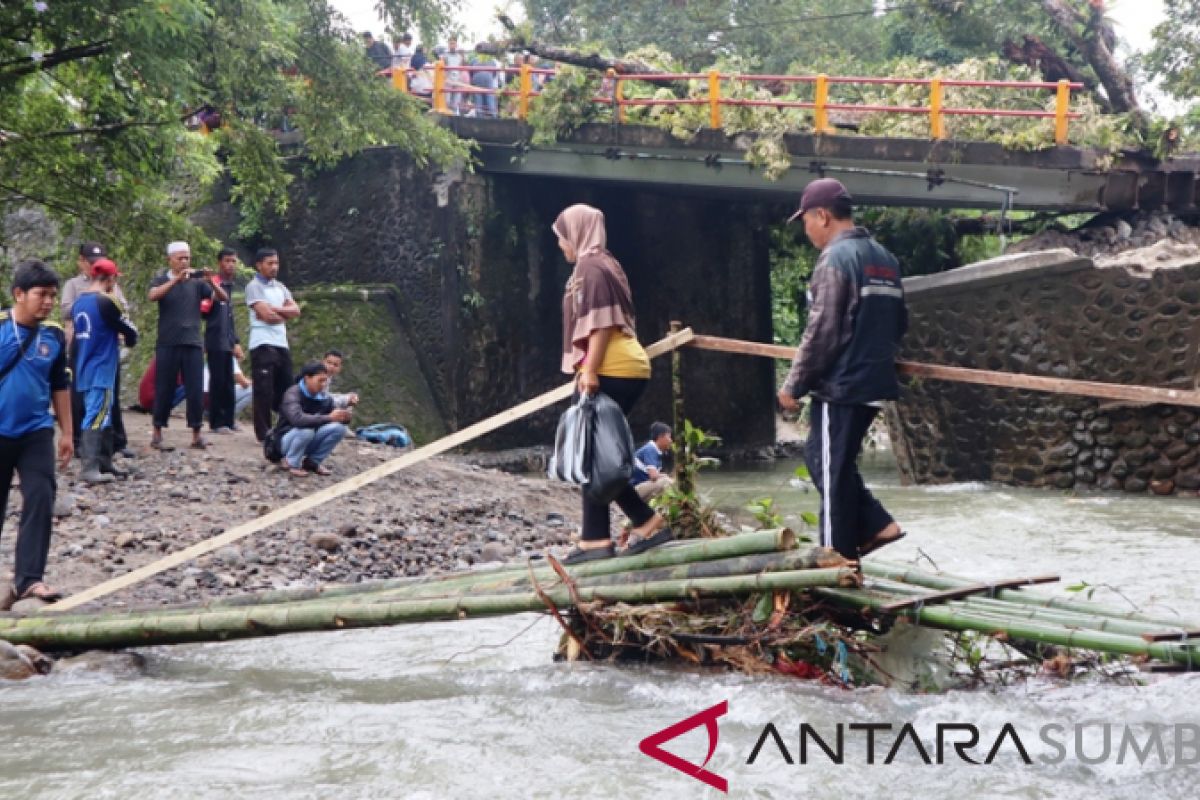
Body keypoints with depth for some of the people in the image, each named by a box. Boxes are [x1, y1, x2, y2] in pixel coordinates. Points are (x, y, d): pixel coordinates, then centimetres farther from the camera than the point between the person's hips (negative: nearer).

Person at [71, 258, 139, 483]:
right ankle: (90, 468, -19)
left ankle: (104, 463, 19)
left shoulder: (78, 303, 11)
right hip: (101, 371, -8)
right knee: (97, 418, -12)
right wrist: (128, 339, 17)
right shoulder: (107, 302, -13)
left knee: (103, 417, 16)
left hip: (84, 371, 8)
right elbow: (130, 332, -6)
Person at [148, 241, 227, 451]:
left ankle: (197, 435, 6)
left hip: (193, 343, 2)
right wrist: (177, 279, -28)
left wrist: (211, 281, -19)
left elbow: (223, 297, 0)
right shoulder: (162, 281, 3)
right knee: (164, 390, 1)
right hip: (168, 344, -2)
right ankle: (157, 435, 8)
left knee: (196, 390, 0)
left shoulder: (197, 283, 10)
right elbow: (152, 296, -19)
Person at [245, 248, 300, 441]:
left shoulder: (280, 287, 19)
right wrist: (284, 315, 2)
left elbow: (295, 311, 6)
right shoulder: (254, 287, -4)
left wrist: (274, 309, -7)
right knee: (264, 390, -6)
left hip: (282, 344, 7)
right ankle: (263, 432, -2)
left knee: (285, 389, 9)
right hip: (263, 345, -7)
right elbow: (266, 315, -15)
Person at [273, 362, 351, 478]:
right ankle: (291, 463, -11)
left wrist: (344, 417, -22)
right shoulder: (293, 394, -23)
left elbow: (335, 418, 4)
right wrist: (329, 418, -40)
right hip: (287, 440, -6)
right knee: (306, 430, -37)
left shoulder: (325, 398, -4)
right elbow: (297, 418, -41)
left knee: (338, 428, -17)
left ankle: (313, 461, 0)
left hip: (310, 441, 6)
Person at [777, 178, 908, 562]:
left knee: (832, 471, 0)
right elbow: (898, 323, 20)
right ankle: (876, 524, 13)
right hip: (875, 382, 9)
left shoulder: (836, 258, -14)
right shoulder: (885, 258, 13)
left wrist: (794, 385, -9)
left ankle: (839, 558, 5)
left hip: (840, 385, -9)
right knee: (822, 457, 19)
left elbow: (821, 332, -18)